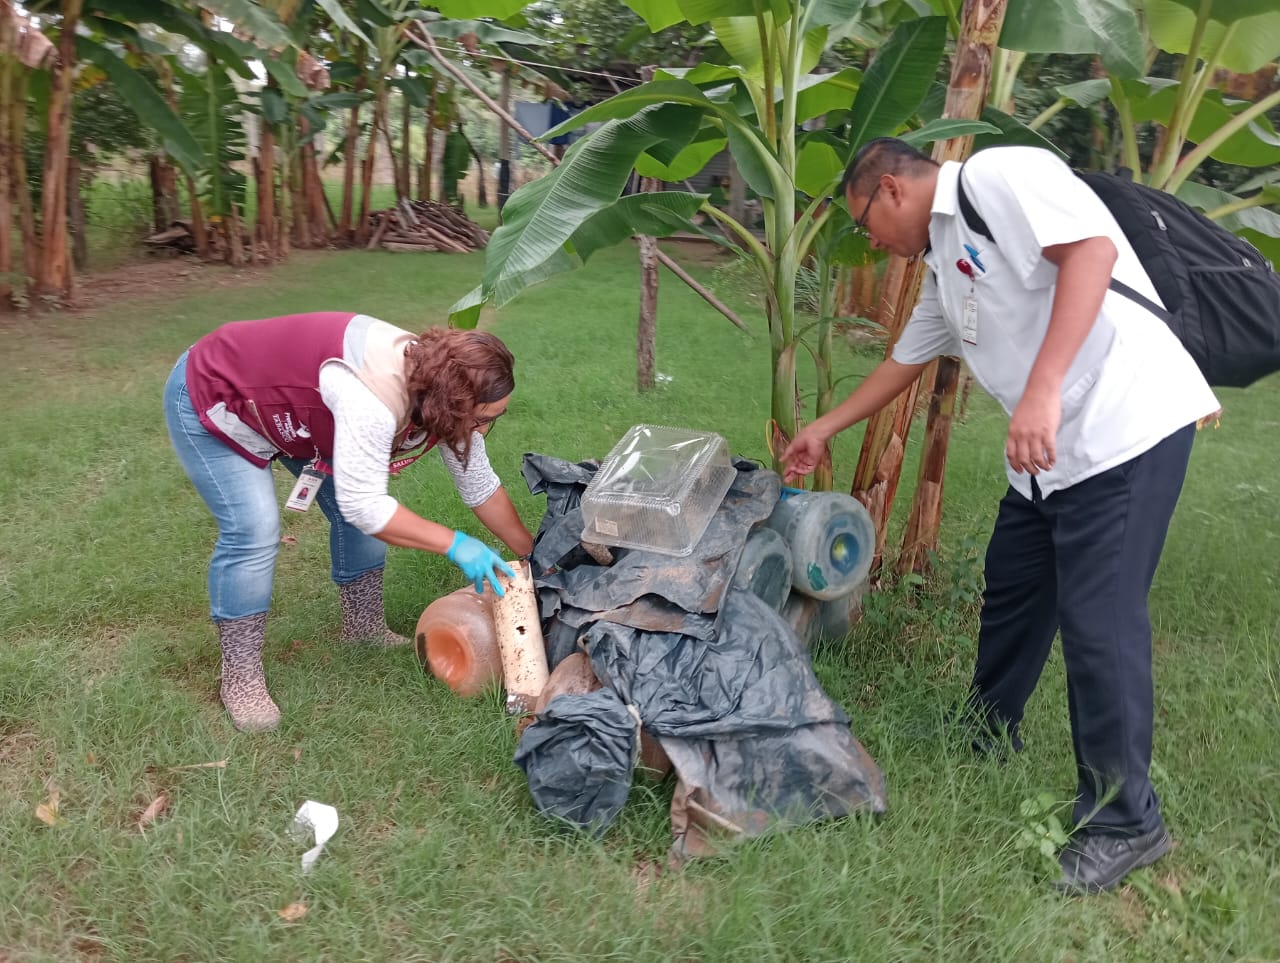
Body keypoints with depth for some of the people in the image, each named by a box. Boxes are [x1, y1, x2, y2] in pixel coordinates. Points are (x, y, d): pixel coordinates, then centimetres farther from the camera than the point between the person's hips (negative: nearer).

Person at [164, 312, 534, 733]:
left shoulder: (442, 391, -14)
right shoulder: (374, 397, -42)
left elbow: (480, 485, -1)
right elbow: (362, 504, -40)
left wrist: (532, 554, 1)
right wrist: (454, 543, -34)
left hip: (283, 399, 8)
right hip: (210, 399, -8)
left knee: (362, 516, 3)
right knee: (253, 533, -18)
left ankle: (365, 628, 22)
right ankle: (239, 678, -2)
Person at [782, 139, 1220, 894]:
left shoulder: (997, 177, -8)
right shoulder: (946, 259, 21)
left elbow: (1093, 247, -22)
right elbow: (907, 359, 32)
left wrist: (1042, 388, -29)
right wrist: (826, 429, 40)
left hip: (1124, 426, -10)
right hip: (1050, 452, 10)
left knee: (1099, 621, -6)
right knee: (1012, 593, 18)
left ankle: (1126, 821, 10)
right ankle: (989, 736, 39)